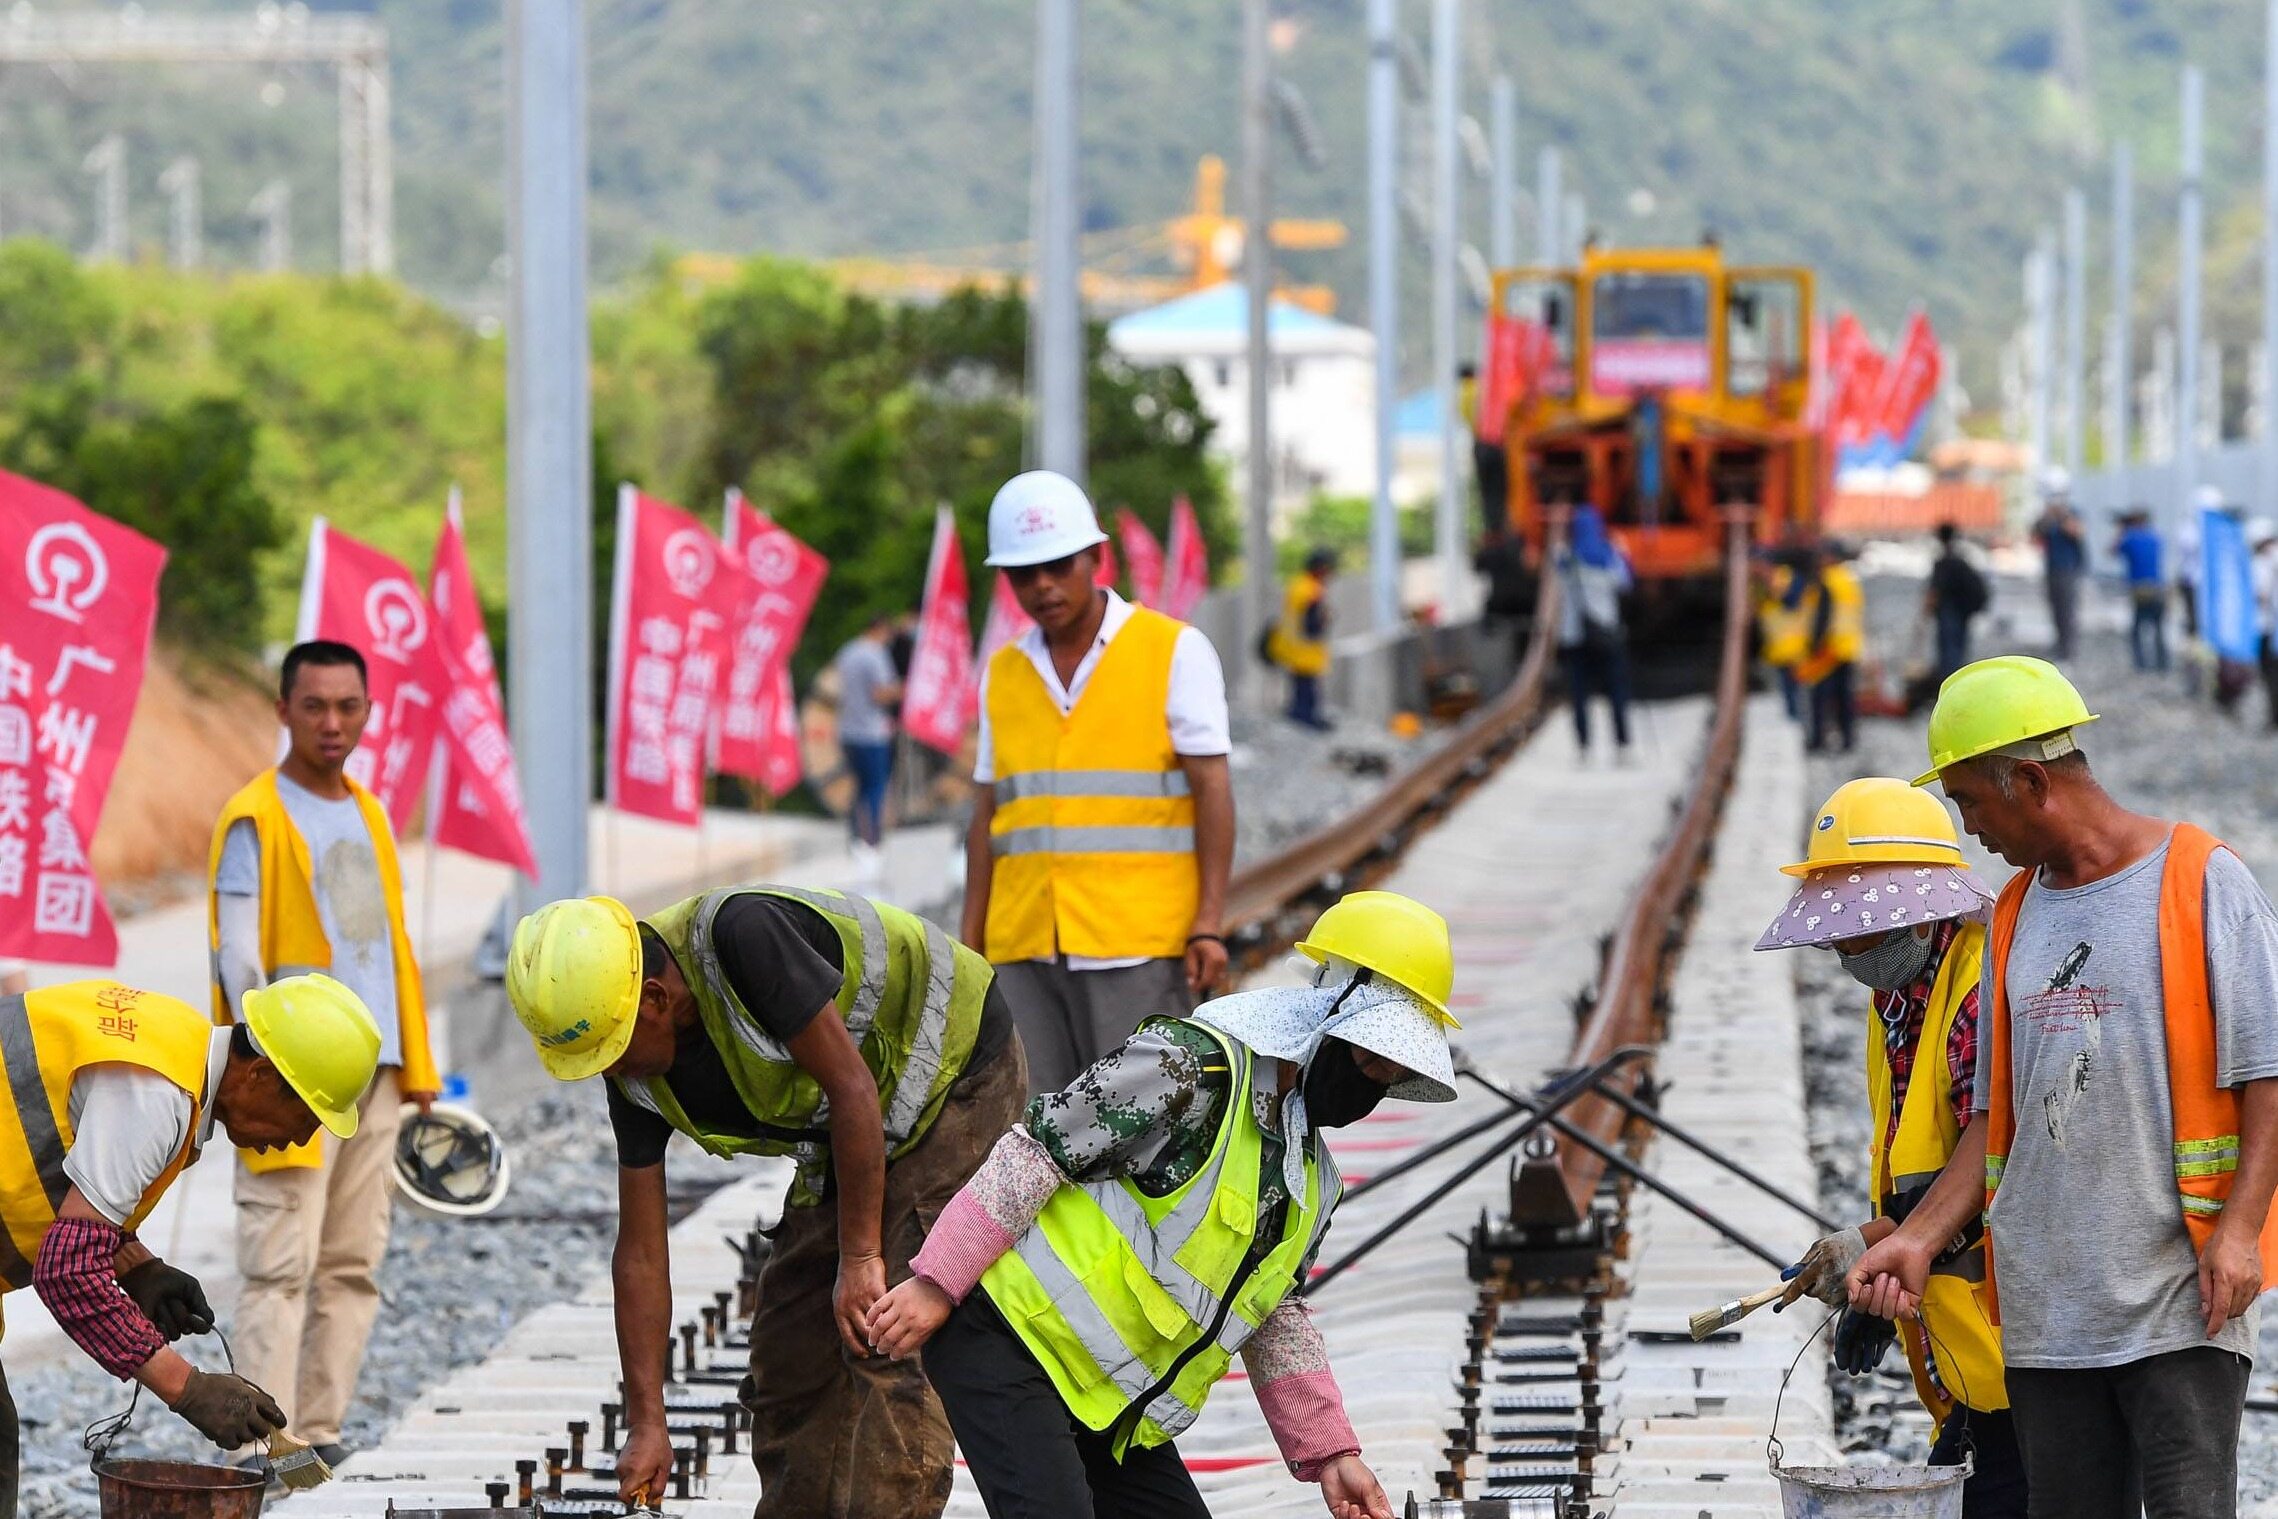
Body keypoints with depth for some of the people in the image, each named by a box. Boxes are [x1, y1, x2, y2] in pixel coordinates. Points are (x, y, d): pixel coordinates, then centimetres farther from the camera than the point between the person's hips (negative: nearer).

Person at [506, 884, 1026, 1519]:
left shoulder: (741, 935, -33)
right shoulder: (635, 1073, -9)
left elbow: (852, 1087, -30)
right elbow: (641, 1253, -4)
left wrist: (860, 1258, -26)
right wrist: (645, 1426, -4)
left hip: (959, 1080, -8)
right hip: (840, 1136, 8)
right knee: (788, 1348, 7)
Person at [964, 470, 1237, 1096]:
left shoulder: (1175, 652, -1)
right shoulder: (1004, 675, 14)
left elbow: (1213, 791, -4)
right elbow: (987, 818, 16)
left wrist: (1209, 926, -13)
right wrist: (968, 949, 10)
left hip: (1140, 944, -5)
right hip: (1024, 950, 5)